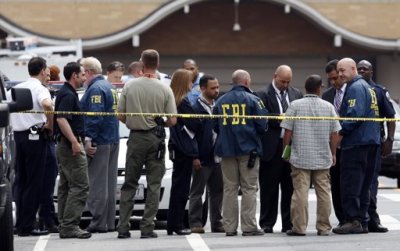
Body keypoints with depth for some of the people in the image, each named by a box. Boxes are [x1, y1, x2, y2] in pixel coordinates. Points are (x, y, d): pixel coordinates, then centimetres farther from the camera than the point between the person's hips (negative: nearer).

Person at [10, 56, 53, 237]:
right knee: (34, 182, -3)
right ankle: (27, 226, -4)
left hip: (18, 135, 7)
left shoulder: (17, 88, 12)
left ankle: (20, 223, 14)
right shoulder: (40, 89, -9)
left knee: (20, 180, 13)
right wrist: (50, 124, -16)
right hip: (35, 136, -7)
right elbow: (47, 104, -30)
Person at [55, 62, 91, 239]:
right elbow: (61, 119, -25)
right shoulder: (68, 95, -14)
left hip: (65, 144, 11)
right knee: (80, 186, -12)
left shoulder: (66, 93, 17)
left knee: (66, 186, 12)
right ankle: (70, 226, -15)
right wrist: (74, 142, -29)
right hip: (71, 144, -11)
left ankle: (64, 226, 15)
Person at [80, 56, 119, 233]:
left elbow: (95, 116, -22)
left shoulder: (95, 89, -14)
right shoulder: (106, 85, 17)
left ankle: (98, 223, -5)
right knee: (109, 183, 11)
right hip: (113, 140, 10)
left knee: (97, 184, -6)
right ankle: (109, 222, 15)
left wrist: (88, 139, -23)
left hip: (99, 141, -10)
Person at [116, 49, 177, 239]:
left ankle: (123, 227, 7)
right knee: (154, 184, 5)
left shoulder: (129, 86, -5)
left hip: (135, 137, 1)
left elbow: (120, 116, -1)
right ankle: (147, 228, 2)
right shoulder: (165, 89, -7)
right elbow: (172, 121, -7)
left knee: (129, 184, 10)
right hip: (156, 138, -1)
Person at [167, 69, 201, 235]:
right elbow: (194, 125, -15)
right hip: (185, 150, -8)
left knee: (178, 186, 12)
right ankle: (176, 224, -4)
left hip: (176, 149, 8)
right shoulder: (183, 102, -14)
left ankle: (173, 225, 14)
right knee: (181, 188, -5)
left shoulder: (172, 100, 11)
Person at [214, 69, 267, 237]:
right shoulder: (253, 100, -5)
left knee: (229, 188, 7)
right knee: (249, 188, 0)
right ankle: (249, 227, -3)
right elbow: (262, 125, -6)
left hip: (226, 149, 4)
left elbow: (215, 126, 10)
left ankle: (229, 227, 6)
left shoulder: (221, 101, 6)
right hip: (248, 148, -3)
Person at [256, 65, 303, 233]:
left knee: (290, 186, 6)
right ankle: (267, 224, 9)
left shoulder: (296, 94, 13)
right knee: (269, 187, 2)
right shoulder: (263, 95, -2)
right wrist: (279, 118, -18)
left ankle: (288, 223, 12)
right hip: (272, 146, -4)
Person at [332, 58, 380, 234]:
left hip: (356, 142, -10)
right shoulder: (366, 86, 20)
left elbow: (355, 114, -22)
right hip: (371, 141, 10)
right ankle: (361, 219, 13)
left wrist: (341, 132, -12)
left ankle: (352, 220, -10)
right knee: (364, 184, 11)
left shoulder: (355, 88, -11)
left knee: (350, 182, -8)